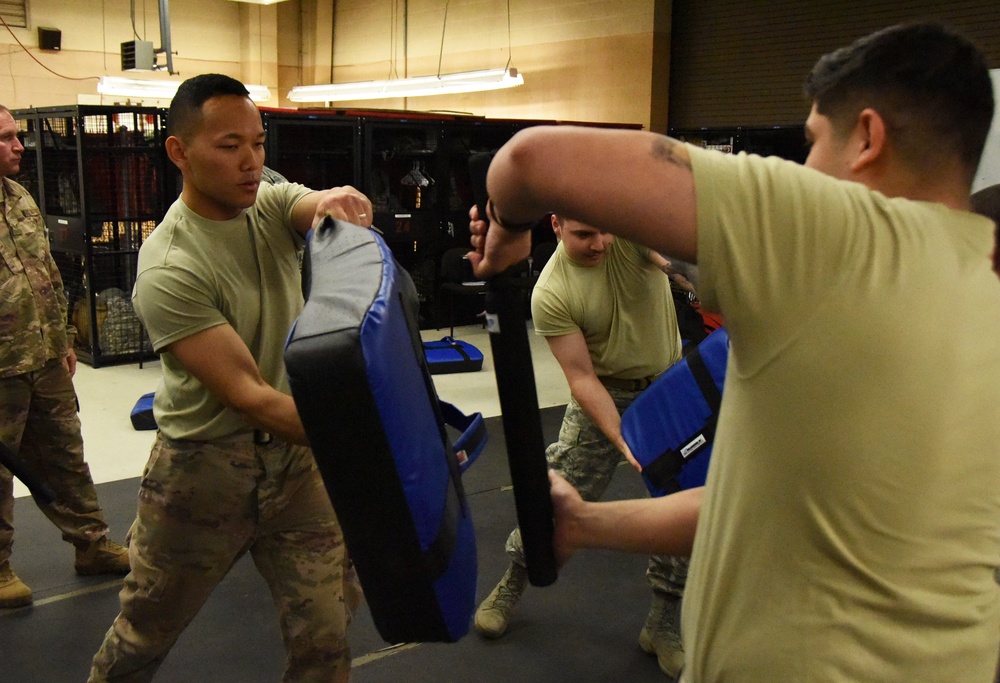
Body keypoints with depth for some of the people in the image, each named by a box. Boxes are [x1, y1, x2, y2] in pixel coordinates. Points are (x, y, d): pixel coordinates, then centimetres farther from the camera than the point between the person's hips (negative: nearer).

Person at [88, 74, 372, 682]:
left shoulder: (271, 202, -2)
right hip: (205, 465, -4)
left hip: (297, 451, 4)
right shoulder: (169, 269, -20)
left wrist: (337, 199, -46)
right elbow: (247, 396, -26)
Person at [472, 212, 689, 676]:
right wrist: (620, 438, -29)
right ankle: (512, 584, 28)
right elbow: (582, 377, -20)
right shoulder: (550, 294, -21)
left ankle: (664, 624, 21)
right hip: (606, 393, -2)